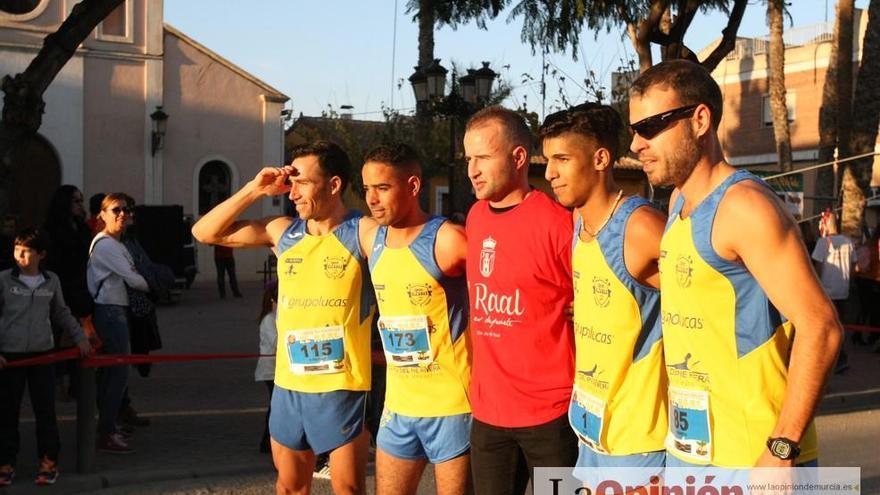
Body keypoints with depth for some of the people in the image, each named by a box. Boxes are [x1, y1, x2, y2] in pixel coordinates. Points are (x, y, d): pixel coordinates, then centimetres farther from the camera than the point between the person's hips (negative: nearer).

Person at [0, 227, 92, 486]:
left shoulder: (51, 281, 5)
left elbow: (62, 314, 18)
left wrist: (80, 337, 17)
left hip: (42, 354, 2)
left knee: (46, 410, 4)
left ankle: (49, 462, 15)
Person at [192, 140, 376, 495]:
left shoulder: (364, 233, -9)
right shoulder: (282, 232, 6)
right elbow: (204, 233, 9)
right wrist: (254, 190, 0)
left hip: (340, 387, -5)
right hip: (288, 385, 5)